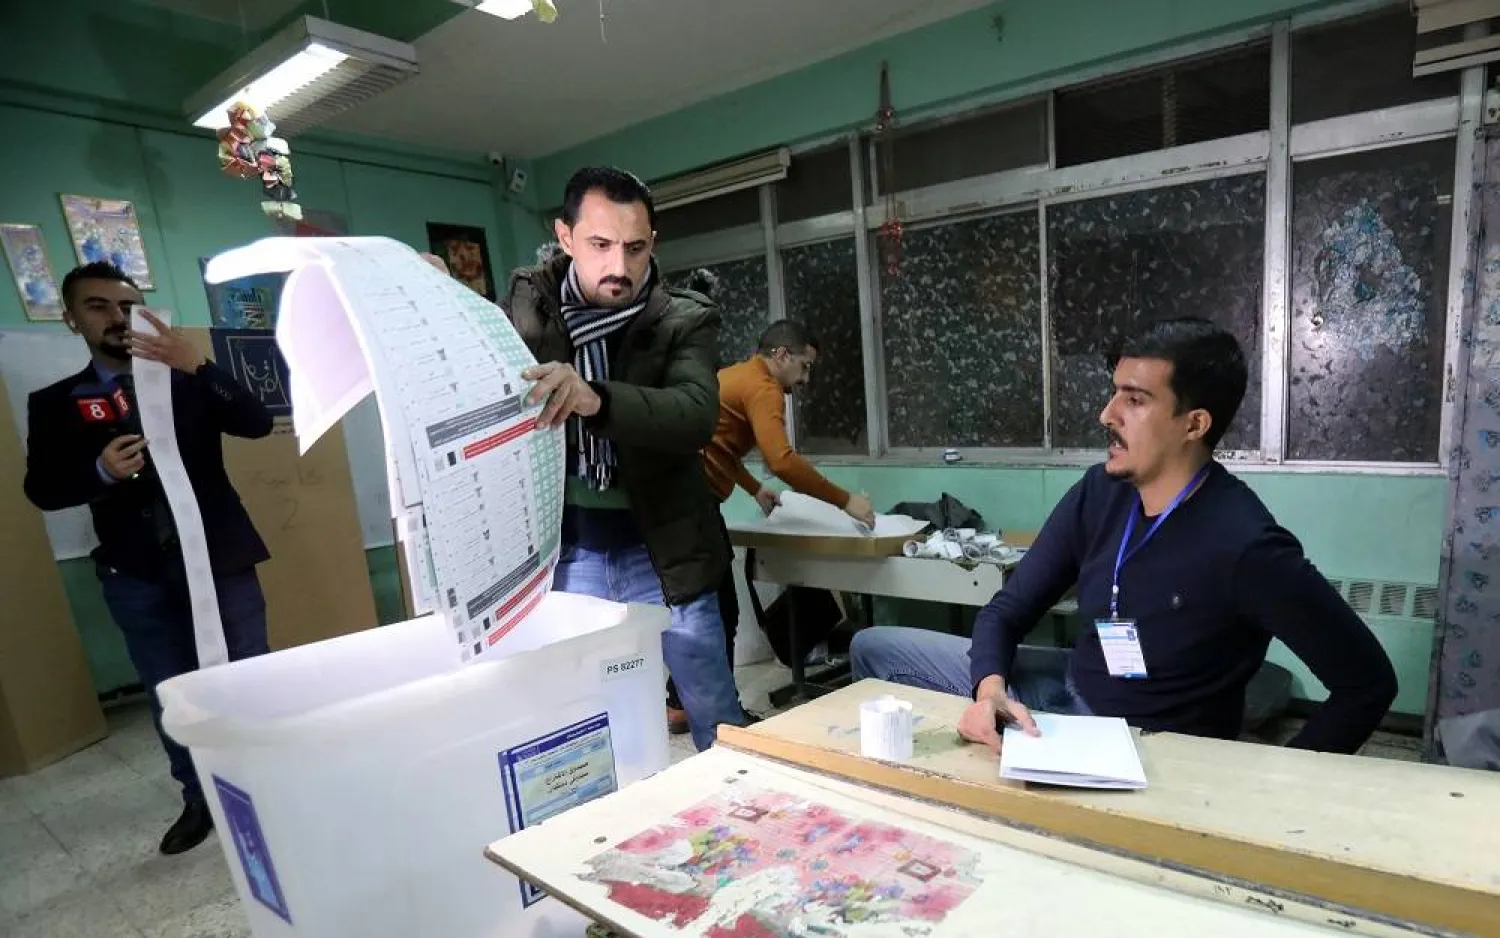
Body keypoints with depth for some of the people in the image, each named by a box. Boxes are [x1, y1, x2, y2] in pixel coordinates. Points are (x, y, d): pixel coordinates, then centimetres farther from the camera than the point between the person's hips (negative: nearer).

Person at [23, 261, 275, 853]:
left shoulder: (190, 382, 4)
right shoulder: (55, 403, 7)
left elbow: (258, 424, -11)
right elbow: (42, 490, 3)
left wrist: (198, 366, -23)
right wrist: (101, 470, -17)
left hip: (219, 556, -1)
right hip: (137, 574, 1)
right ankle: (201, 800, 27)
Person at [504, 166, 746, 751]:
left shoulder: (685, 320, -9)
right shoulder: (527, 302, 0)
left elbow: (695, 416, -26)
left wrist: (595, 398, -44)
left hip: (660, 552, -2)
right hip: (564, 553, 2)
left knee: (719, 726, 11)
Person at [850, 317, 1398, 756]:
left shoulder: (1244, 544, -25)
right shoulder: (1098, 494, -7)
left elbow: (1368, 682, -15)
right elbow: (1006, 612, -4)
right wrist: (990, 687, -24)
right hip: (1070, 700, 6)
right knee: (875, 648, 5)